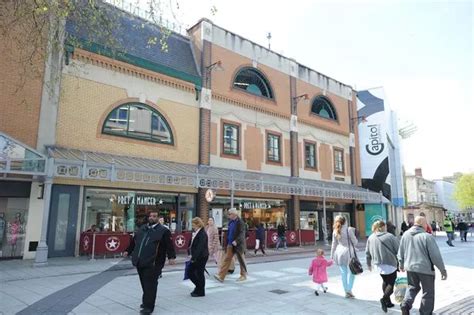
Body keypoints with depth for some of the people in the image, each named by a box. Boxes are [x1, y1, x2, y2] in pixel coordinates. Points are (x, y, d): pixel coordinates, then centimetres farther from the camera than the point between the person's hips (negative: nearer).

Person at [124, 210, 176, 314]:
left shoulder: (163, 231, -5)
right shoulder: (142, 229, 15)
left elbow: (169, 245, -12)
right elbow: (134, 241, 26)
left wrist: (171, 257, -22)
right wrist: (128, 251, 24)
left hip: (152, 264, -6)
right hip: (140, 262, 6)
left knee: (150, 285, -4)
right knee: (144, 284, 17)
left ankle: (148, 307, 5)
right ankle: (147, 301, 34)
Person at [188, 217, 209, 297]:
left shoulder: (202, 234, -19)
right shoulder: (196, 233, 10)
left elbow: (200, 247, -23)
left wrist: (194, 258, -23)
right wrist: (192, 256, 9)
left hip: (201, 257, -9)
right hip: (196, 257, 9)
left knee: (199, 274, 2)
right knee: (190, 272, 12)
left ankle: (200, 292, 17)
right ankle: (198, 287, 30)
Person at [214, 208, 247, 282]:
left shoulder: (240, 222, -14)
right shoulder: (230, 221, 8)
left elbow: (242, 233, -19)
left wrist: (236, 241, -29)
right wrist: (227, 242, 13)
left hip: (238, 244, -7)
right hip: (230, 244, 7)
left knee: (241, 260, 8)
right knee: (226, 259, 2)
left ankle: (243, 275, 24)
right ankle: (221, 276, 1)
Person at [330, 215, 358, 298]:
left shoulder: (335, 231, 2)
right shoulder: (349, 229, -10)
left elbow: (334, 244, 7)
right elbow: (355, 242, -4)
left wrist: (332, 255, 15)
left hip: (339, 253, 4)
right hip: (348, 252, -4)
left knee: (343, 273, 9)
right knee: (351, 272, 8)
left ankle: (346, 291, 13)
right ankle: (349, 290, 1)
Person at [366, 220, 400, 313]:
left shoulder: (370, 238, 3)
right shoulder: (390, 236, -11)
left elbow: (367, 252, 9)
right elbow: (398, 250, -8)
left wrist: (369, 264, 21)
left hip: (379, 264, 5)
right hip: (390, 264, -5)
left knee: (385, 281, 22)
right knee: (391, 283, 6)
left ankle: (388, 301, 23)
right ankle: (384, 298, -15)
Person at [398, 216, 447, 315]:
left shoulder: (405, 235, 0)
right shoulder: (427, 236, -18)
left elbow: (401, 252, 9)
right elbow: (436, 255, -15)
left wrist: (401, 265, 23)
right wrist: (442, 269, -2)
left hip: (410, 267, 5)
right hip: (425, 268, -5)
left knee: (413, 287, 23)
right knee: (428, 293, 13)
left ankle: (406, 304, 4)